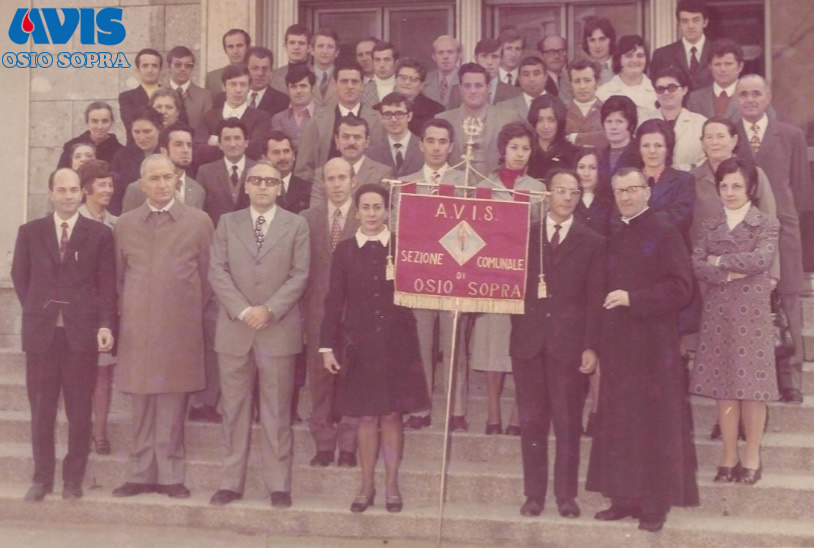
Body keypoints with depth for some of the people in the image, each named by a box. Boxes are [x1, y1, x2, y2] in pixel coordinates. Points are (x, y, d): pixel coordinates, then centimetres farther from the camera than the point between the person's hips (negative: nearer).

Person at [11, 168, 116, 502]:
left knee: (79, 411, 3)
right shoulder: (30, 232, 9)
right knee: (41, 410, 6)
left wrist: (105, 325, -9)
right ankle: (42, 477, 17)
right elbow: (20, 277, 14)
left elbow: (107, 284, 0)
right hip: (40, 332, 2)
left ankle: (73, 479, 13)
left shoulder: (99, 234, 3)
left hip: (81, 333, -1)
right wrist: (36, 311, 6)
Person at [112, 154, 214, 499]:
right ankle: (142, 474, 15)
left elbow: (208, 273, 6)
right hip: (137, 328, 2)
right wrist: (127, 308, 10)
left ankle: (170, 475, 9)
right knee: (141, 407, 7)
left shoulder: (198, 221, 3)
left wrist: (194, 311, 4)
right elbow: (118, 275, 16)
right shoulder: (125, 224, 10)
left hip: (180, 329, -2)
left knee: (172, 407, 0)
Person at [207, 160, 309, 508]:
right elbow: (218, 272, 1)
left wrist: (269, 310, -13)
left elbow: (299, 275, -2)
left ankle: (279, 485, 10)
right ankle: (231, 482, 15)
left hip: (279, 330, -1)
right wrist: (243, 310, -12)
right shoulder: (227, 222, 10)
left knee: (277, 411, 3)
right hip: (234, 329, 2)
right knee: (234, 409, 7)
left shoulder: (296, 225, 6)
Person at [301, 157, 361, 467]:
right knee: (320, 380, 7)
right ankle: (324, 446, 18)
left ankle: (348, 447, 13)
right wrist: (302, 312, 1)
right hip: (318, 310, 2)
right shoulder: (307, 218, 8)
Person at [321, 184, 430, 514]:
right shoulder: (344, 251, 3)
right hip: (359, 345, 1)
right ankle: (367, 486, 18)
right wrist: (327, 345, -2)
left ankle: (392, 485, 18)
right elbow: (334, 300, 1)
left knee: (392, 415, 6)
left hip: (397, 345, -1)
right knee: (366, 417, 7)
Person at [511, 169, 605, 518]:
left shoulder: (592, 243, 6)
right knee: (531, 421, 6)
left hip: (569, 342, -1)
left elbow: (595, 299, 1)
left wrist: (591, 346, -6)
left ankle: (566, 495, 13)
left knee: (568, 423, 3)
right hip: (528, 341, 1)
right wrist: (517, 326, -9)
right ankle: (534, 493, 15)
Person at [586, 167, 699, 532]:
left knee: (653, 421, -1)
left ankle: (655, 503, 7)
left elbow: (680, 288, -13)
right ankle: (625, 496, 17)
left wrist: (633, 299, -19)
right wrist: (598, 342, 11)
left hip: (652, 345, -7)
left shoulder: (664, 234, -6)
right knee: (619, 422, 8)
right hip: (617, 344, 7)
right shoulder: (614, 239, 14)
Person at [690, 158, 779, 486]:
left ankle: (752, 456, 14)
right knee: (723, 387, 6)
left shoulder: (766, 224, 1)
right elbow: (696, 264, -1)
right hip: (718, 313, 3)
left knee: (752, 386, 1)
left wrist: (720, 261, -8)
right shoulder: (710, 227, 11)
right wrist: (729, 274, -15)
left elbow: (762, 259, -16)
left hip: (752, 312, -3)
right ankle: (729, 456, 16)